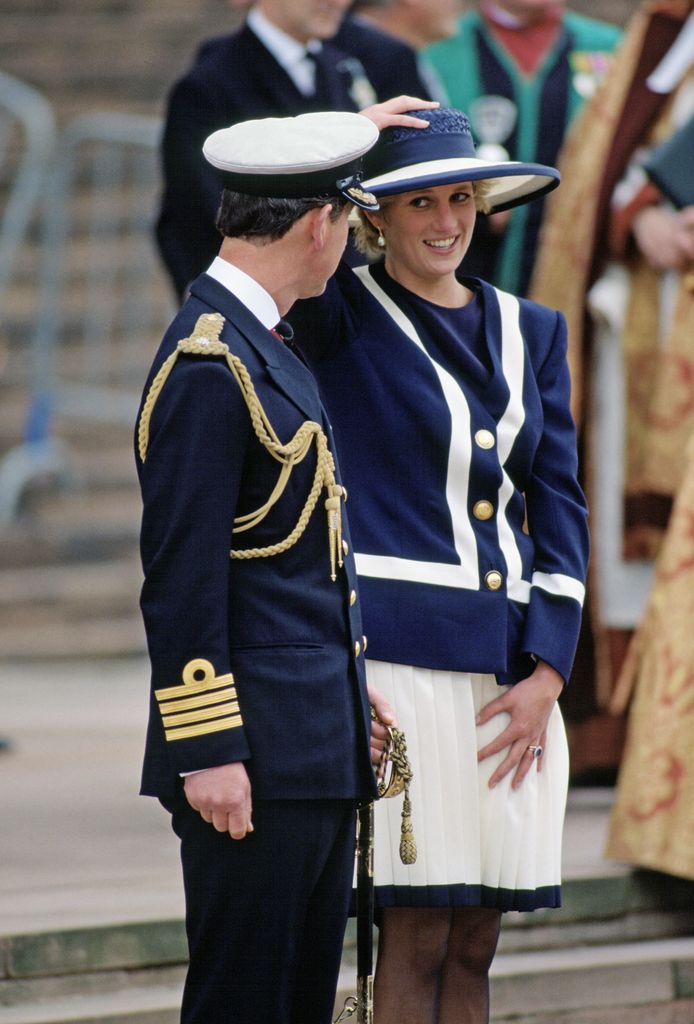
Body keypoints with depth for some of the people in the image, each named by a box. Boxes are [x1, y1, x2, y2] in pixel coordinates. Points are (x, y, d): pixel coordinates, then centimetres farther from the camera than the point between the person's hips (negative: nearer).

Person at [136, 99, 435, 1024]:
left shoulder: (260, 340, 14)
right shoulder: (209, 364, -17)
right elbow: (180, 574, -19)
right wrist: (207, 752, -21)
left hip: (321, 749, 10)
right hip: (255, 751, -10)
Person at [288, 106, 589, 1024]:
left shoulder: (529, 330, 15)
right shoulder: (341, 318, 2)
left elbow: (559, 502, 12)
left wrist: (547, 673, 2)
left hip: (515, 669, 5)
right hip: (400, 655, -5)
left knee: (474, 944, 6)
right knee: (417, 937, -6)